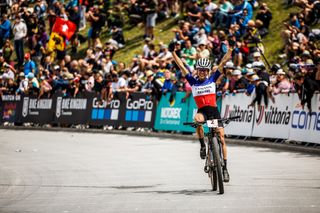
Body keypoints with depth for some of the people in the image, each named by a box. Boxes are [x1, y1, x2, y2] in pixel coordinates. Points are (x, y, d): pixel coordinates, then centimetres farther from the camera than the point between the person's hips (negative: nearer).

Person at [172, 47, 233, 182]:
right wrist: (173, 53, -1)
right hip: (202, 111, -1)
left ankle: (224, 168, -1)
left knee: (221, 138, -7)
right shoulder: (193, 81, 8)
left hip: (214, 111, 1)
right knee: (197, 120, -37)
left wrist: (230, 50, 2)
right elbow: (181, 66, 5)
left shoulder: (212, 79, 9)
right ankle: (202, 145, -18)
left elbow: (223, 63, 7)